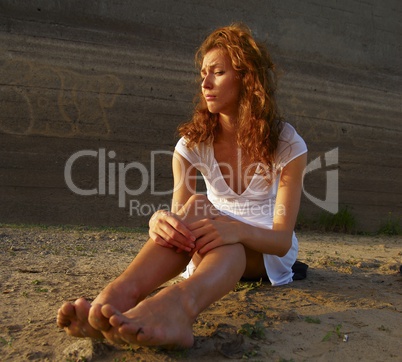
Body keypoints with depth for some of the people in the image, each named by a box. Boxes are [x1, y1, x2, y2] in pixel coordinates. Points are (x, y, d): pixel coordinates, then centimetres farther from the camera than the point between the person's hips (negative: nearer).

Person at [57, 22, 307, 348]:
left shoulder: (287, 144, -14)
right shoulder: (194, 142, -6)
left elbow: (283, 239, -22)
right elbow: (180, 218, -18)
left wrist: (238, 230, -44)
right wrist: (160, 221, -43)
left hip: (267, 253, -1)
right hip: (212, 249, 2)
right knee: (195, 208, -34)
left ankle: (180, 302, -67)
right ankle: (118, 296, -56)